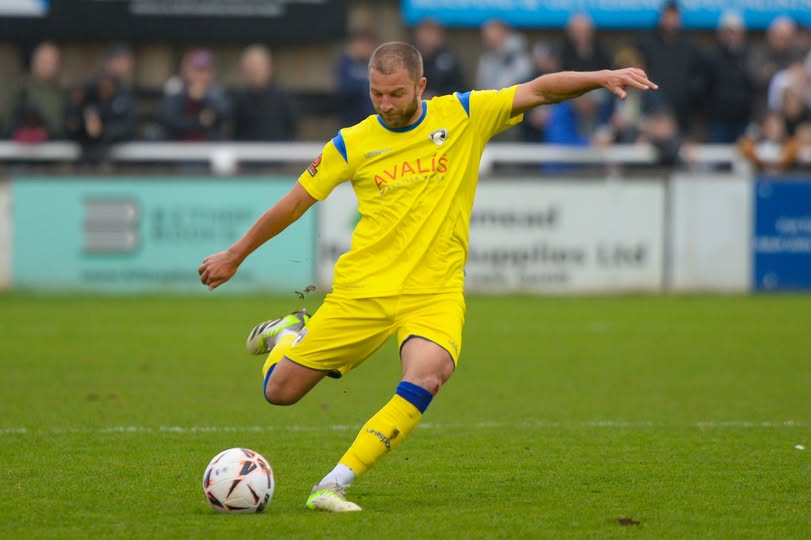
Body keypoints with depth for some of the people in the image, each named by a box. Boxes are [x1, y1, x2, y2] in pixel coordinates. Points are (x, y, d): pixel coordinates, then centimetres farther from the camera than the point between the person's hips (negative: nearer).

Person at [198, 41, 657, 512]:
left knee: (427, 376, -32)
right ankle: (289, 333, 41)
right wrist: (235, 256, 18)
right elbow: (295, 203, 11)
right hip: (362, 289, 1)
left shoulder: (464, 116, 1)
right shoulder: (353, 144, 1)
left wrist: (602, 77, -19)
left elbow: (538, 90, -4)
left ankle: (334, 485, -28)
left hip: (435, 292, -1)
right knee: (280, 391, 3)